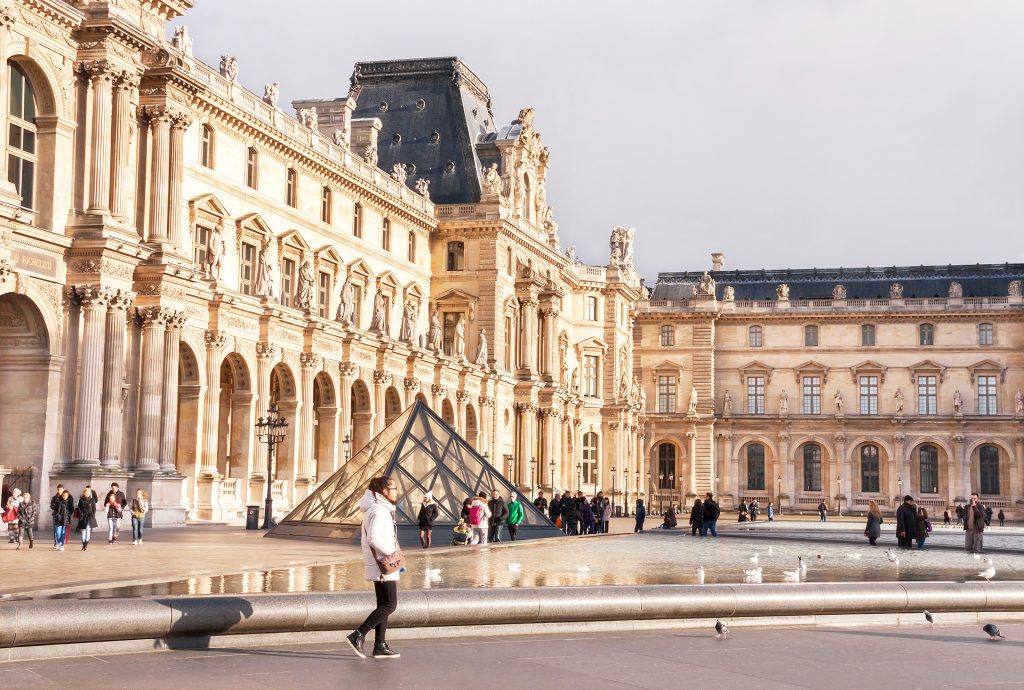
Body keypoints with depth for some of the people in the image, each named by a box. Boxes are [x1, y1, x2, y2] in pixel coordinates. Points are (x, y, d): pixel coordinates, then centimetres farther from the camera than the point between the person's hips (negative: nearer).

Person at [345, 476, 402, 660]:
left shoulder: (381, 509, 14)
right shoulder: (379, 510, -18)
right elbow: (373, 538, -29)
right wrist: (391, 552, -20)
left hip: (381, 566, 10)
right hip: (383, 565, -10)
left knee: (384, 605, 12)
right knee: (390, 605, -8)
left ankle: (380, 645, 15)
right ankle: (357, 636, -9)